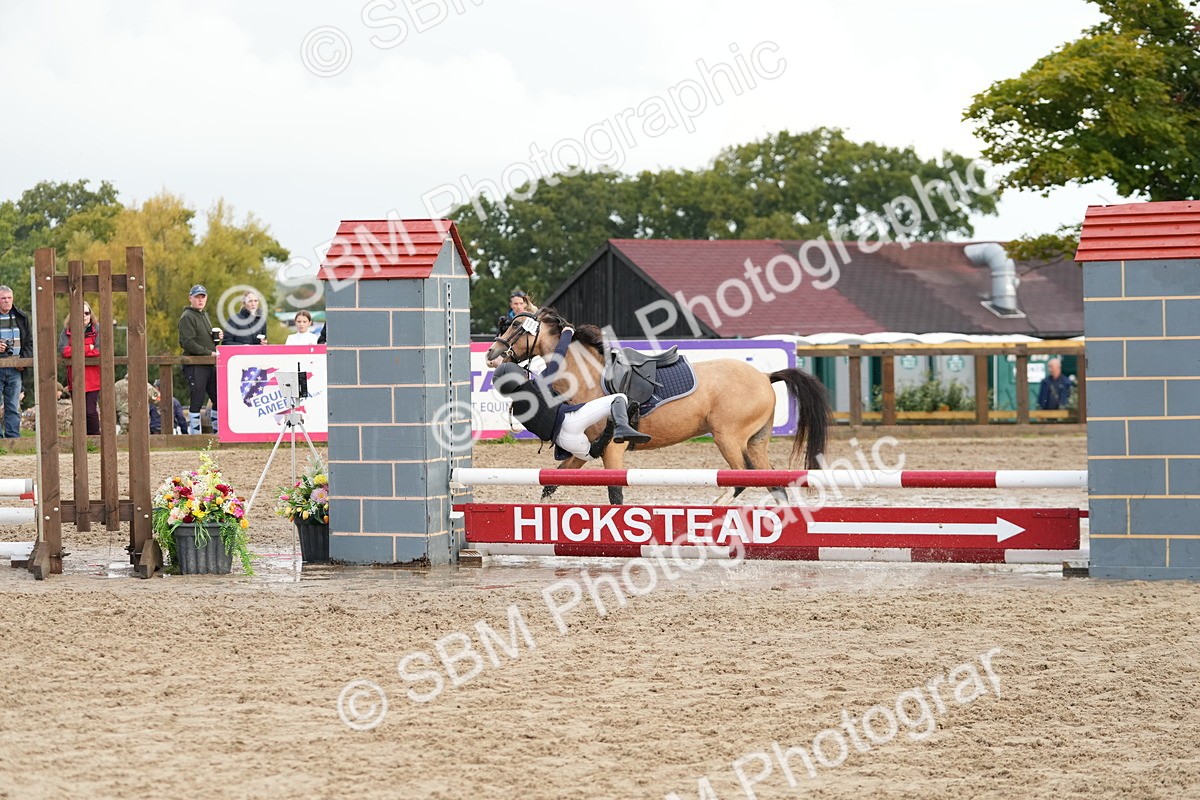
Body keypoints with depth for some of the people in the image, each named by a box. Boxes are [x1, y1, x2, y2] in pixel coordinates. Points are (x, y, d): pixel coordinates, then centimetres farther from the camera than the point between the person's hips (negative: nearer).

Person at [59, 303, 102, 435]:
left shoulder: (97, 330, 1)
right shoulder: (67, 330, 5)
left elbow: (99, 351, -11)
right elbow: (63, 350, -9)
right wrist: (88, 348, -12)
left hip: (92, 378, -2)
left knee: (91, 411, -7)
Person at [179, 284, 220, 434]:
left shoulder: (205, 315, 20)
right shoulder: (187, 317, -8)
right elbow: (188, 343, -17)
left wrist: (217, 339, 7)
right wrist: (209, 353, -18)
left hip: (210, 365, 8)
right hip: (195, 365, -8)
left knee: (218, 399, 9)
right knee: (197, 401, -7)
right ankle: (195, 434, -2)